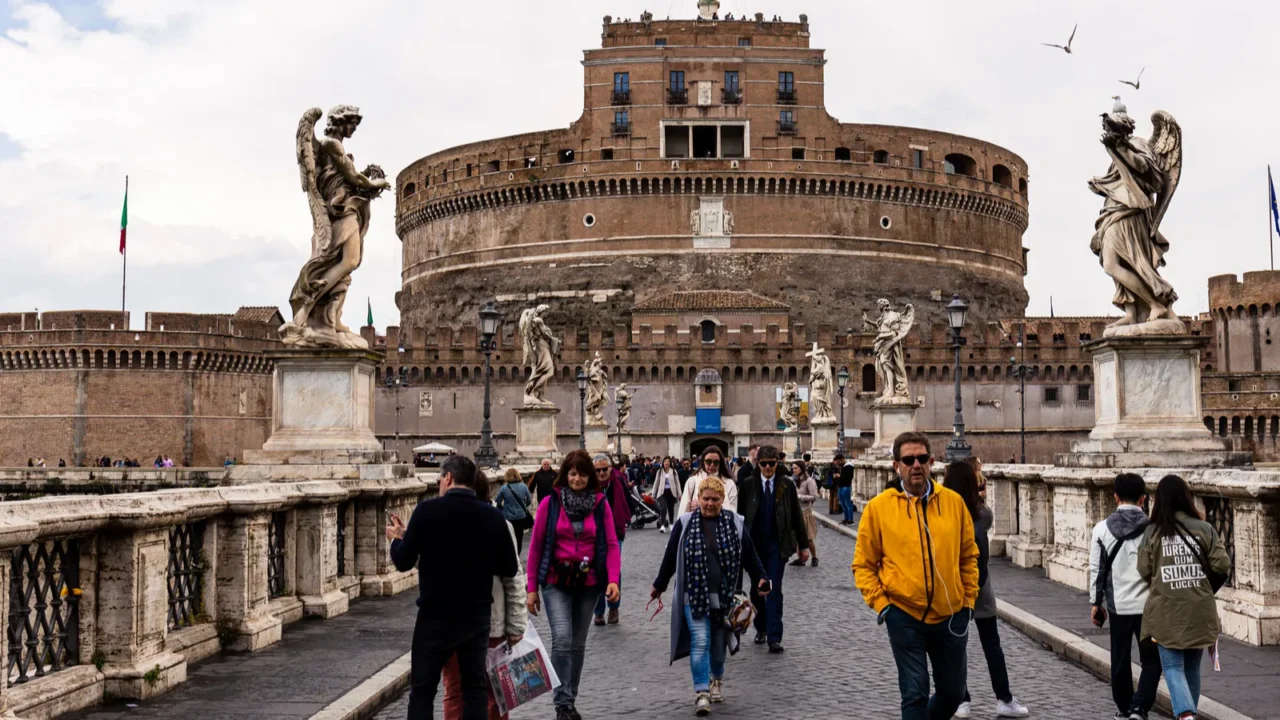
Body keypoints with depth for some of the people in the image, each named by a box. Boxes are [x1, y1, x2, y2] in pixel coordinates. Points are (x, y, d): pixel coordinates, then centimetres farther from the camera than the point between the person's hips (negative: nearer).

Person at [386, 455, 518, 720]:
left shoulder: (427, 510, -12)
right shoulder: (493, 516, -4)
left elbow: (404, 562, -8)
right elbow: (510, 569, 2)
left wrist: (396, 538, 12)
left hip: (436, 616, -2)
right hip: (477, 615, 3)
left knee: (422, 690, 9)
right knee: (474, 688, 13)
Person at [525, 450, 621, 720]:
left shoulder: (600, 504, 2)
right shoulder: (550, 503, -2)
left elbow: (611, 544, 1)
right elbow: (536, 546, 0)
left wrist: (613, 579, -14)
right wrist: (532, 587, -1)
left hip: (588, 583, 2)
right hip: (556, 582, -2)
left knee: (578, 643, 12)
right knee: (562, 639, -16)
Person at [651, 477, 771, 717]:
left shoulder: (735, 524, 2)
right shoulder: (685, 524, -1)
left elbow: (749, 555, 8)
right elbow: (670, 557, 6)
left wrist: (760, 579, -3)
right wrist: (659, 586, 12)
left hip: (724, 596, 2)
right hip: (694, 595, -2)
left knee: (718, 642, 13)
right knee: (700, 642, -9)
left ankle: (717, 679, 38)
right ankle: (701, 692, -5)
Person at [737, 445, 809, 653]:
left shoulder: (787, 485, 1)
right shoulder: (748, 485, 1)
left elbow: (797, 516, 4)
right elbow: (740, 516, 2)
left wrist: (803, 545, 4)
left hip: (777, 544, -1)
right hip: (754, 544, 1)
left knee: (774, 591, -5)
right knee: (756, 589, 10)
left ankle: (774, 638, -6)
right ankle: (761, 629, 28)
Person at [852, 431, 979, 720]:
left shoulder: (953, 501, 0)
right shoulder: (878, 507, -7)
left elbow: (968, 556, 10)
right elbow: (864, 564, -1)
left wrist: (969, 600, 7)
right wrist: (880, 604, -9)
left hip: (951, 615, 3)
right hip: (904, 616, -3)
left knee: (953, 693, 16)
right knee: (915, 694, -2)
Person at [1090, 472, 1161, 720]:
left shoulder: (1102, 529, -3)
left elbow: (1096, 569, 1)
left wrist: (1097, 603, 11)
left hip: (1118, 605, 2)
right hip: (1148, 604, -2)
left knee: (1120, 660, 16)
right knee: (1151, 661, 9)